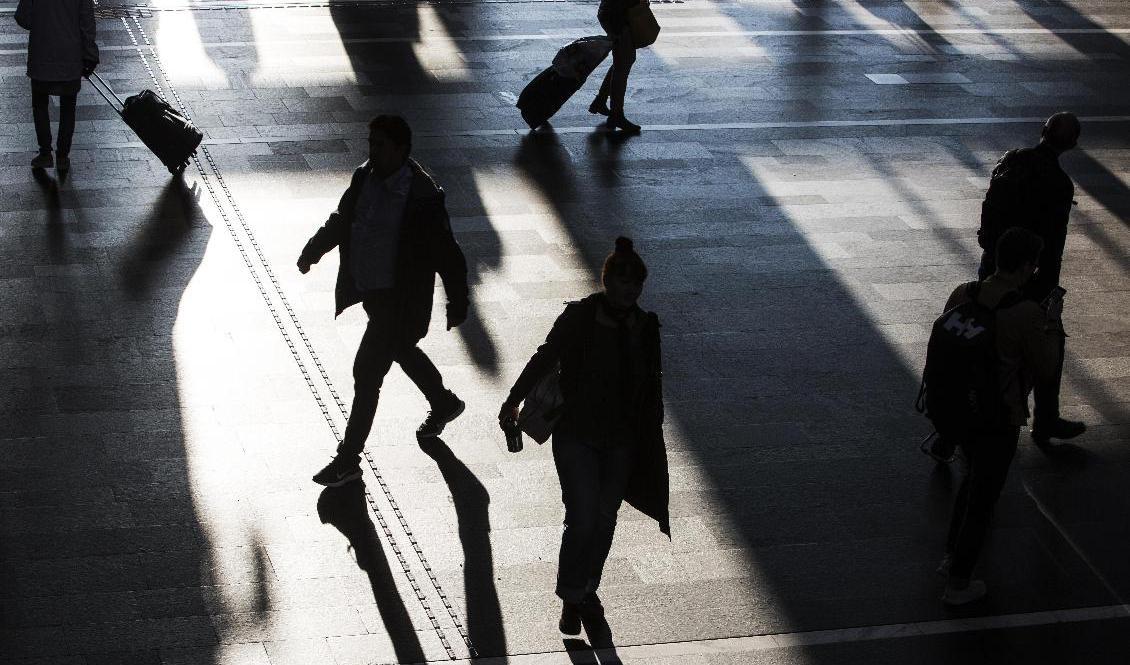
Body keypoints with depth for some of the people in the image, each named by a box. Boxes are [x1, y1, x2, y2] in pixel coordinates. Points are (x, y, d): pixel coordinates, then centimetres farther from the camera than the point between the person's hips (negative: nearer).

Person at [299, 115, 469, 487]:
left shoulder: (422, 198, -25)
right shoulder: (365, 178, -3)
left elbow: (449, 257, -18)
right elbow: (341, 220, 16)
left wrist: (457, 305, -12)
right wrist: (313, 251, 16)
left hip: (398, 301, -8)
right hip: (370, 291, 8)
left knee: (367, 374, -5)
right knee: (402, 351, 27)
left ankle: (348, 460, 8)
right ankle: (444, 405, 53)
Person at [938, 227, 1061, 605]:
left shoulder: (962, 295, -9)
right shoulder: (1026, 315, -28)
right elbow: (1045, 371, -14)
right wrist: (1051, 324, -2)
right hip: (998, 422, -6)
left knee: (977, 474, 33)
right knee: (983, 499, 13)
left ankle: (951, 556, 42)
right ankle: (958, 584, 27)